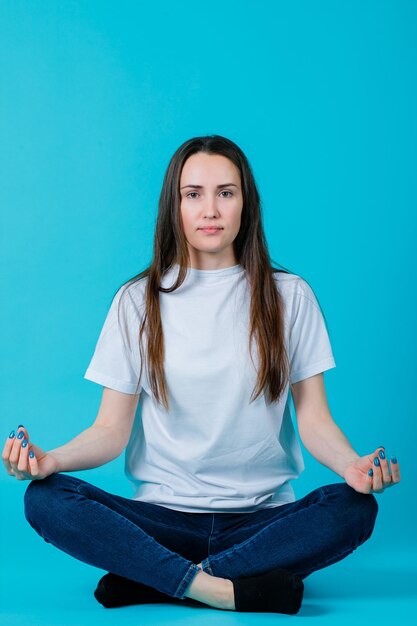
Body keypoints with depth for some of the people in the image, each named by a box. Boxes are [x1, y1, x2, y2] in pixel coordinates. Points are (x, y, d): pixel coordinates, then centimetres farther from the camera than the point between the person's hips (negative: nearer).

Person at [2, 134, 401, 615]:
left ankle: (154, 580, -25)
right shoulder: (137, 301, 5)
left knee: (352, 509, -30)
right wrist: (51, 460, -18)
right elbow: (112, 429, 2)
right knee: (44, 500, -25)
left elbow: (314, 419, 2)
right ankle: (235, 589, -30)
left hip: (263, 517, 0)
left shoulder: (289, 296, 5)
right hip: (163, 516, 0)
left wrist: (352, 465, -20)